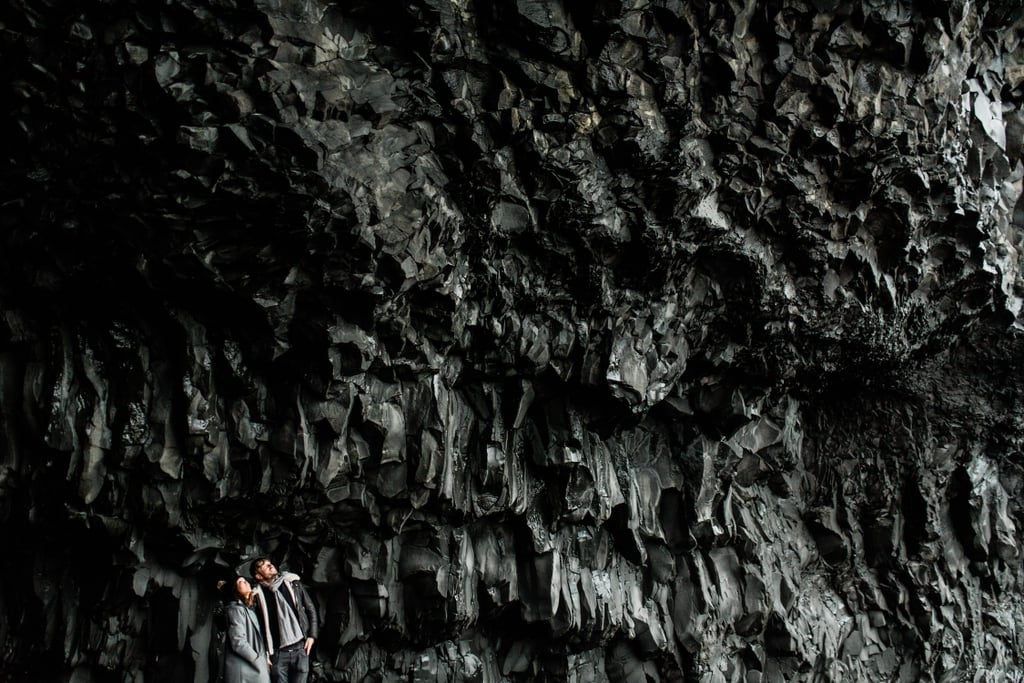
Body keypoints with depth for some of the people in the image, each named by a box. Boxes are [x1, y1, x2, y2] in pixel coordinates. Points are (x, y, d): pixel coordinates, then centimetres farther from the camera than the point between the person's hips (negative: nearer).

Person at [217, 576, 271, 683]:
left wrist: (265, 657, 4)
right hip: (244, 671, -8)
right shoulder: (235, 609, -9)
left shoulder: (248, 609, 18)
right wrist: (261, 663, -13)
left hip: (254, 668, 8)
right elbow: (238, 643, -17)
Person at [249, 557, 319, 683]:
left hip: (300, 649, 2)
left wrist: (312, 635, 6)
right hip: (277, 653, -2)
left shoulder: (293, 583, 7)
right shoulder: (258, 595, -1)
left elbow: (311, 609, 13)